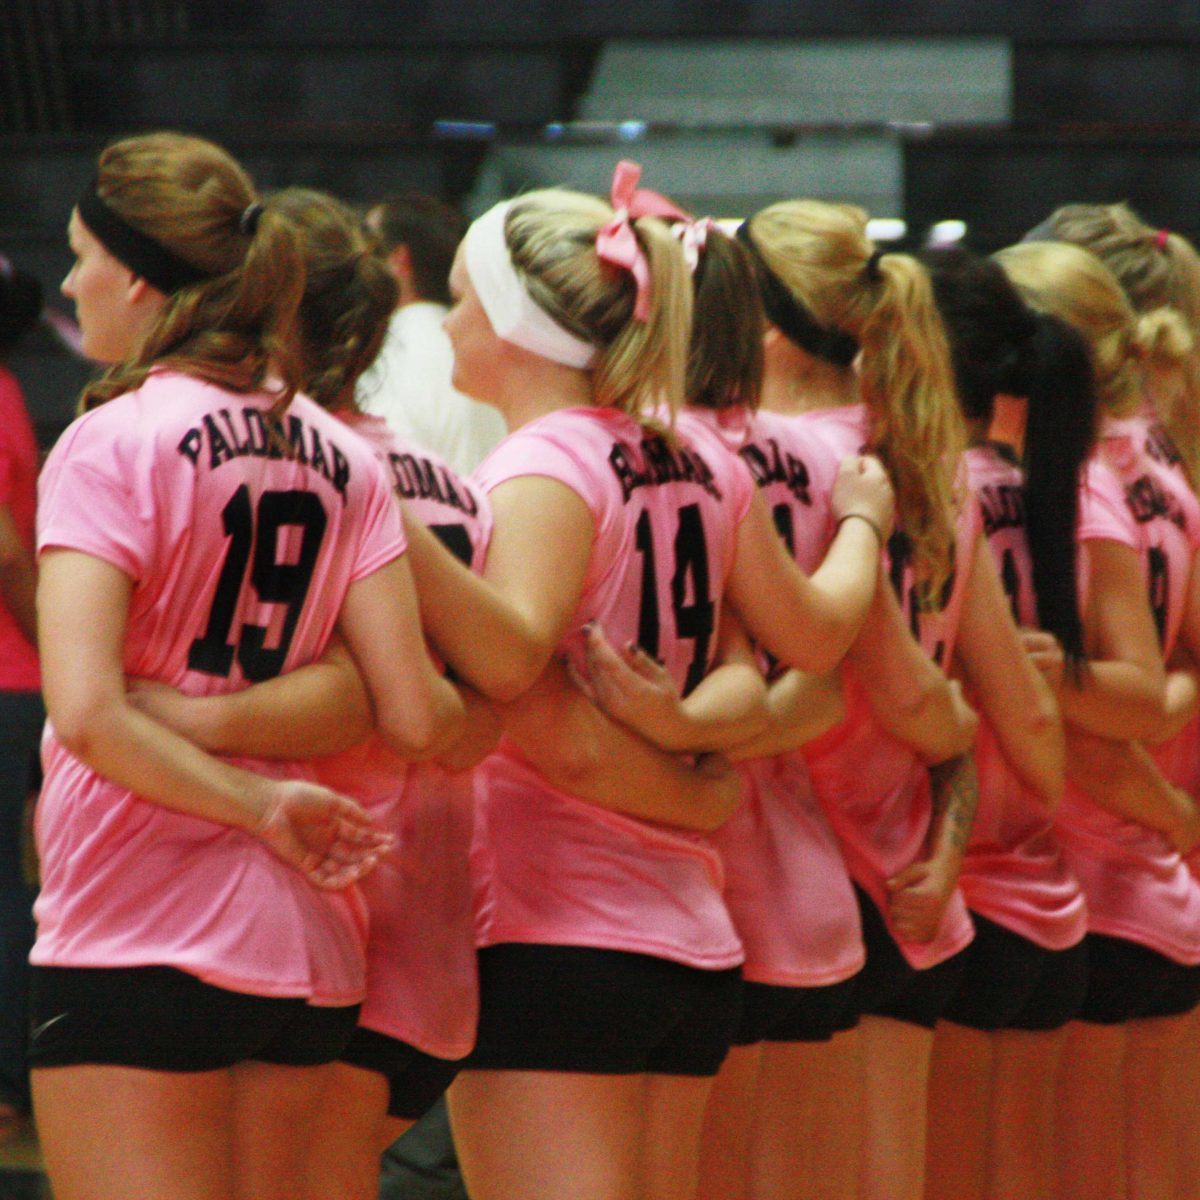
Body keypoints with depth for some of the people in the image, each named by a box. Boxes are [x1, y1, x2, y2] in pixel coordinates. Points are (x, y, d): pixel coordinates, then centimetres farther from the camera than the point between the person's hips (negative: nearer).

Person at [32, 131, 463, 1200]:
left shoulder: (113, 442, -8)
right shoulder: (341, 458, 7)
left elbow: (84, 711, -20)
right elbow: (413, 715, 2)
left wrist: (264, 804, -11)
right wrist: (492, 720, 22)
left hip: (134, 949, -6)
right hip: (308, 946, 6)